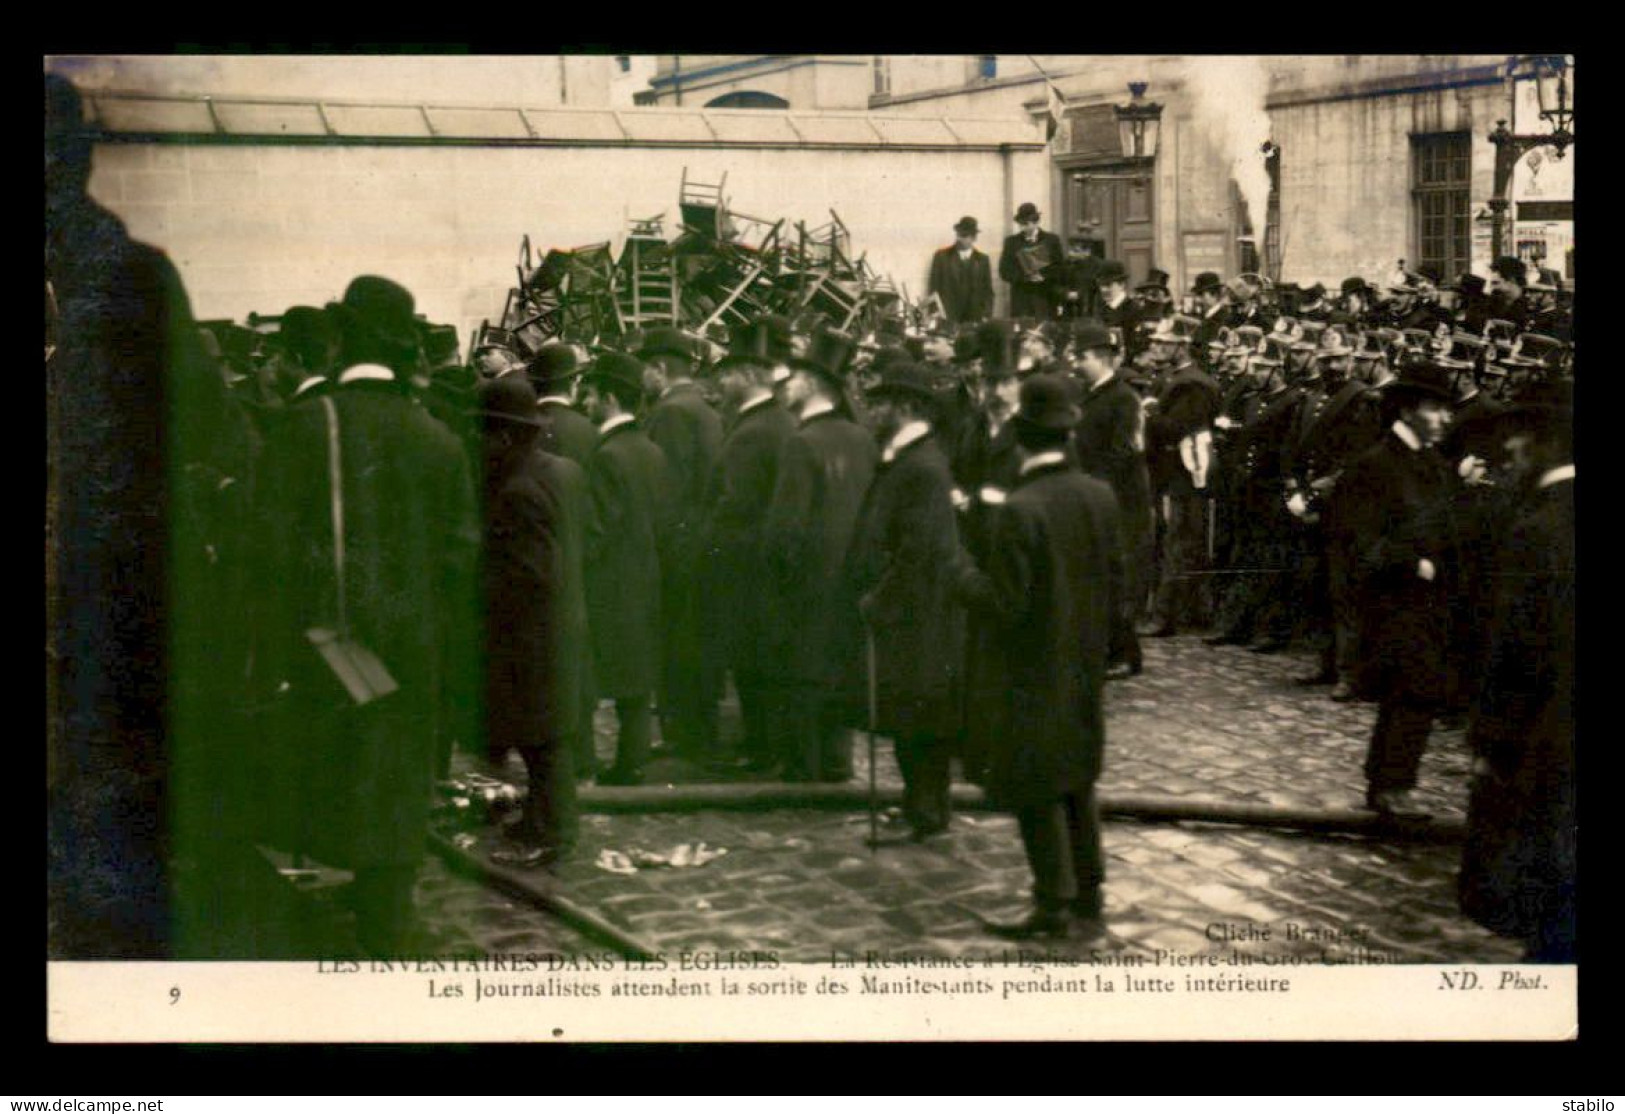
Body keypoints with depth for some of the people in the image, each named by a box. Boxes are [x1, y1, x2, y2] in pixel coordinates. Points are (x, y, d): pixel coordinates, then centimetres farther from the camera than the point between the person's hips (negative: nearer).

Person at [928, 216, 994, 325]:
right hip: (947, 320, -1)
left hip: (975, 321, 2)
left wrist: (986, 316, -2)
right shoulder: (941, 256, 6)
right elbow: (933, 288, 4)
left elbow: (987, 291, 11)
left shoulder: (982, 259, 12)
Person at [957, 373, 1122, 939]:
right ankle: (1087, 901, 25)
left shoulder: (1019, 509, -22)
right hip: (1085, 670, 7)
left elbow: (1005, 603, -20)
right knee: (1078, 783, 17)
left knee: (1036, 792, 5)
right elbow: (1116, 581, 5)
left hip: (1033, 673, -7)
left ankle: (1055, 904, 11)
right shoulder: (1100, 496, -2)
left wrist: (963, 575, -3)